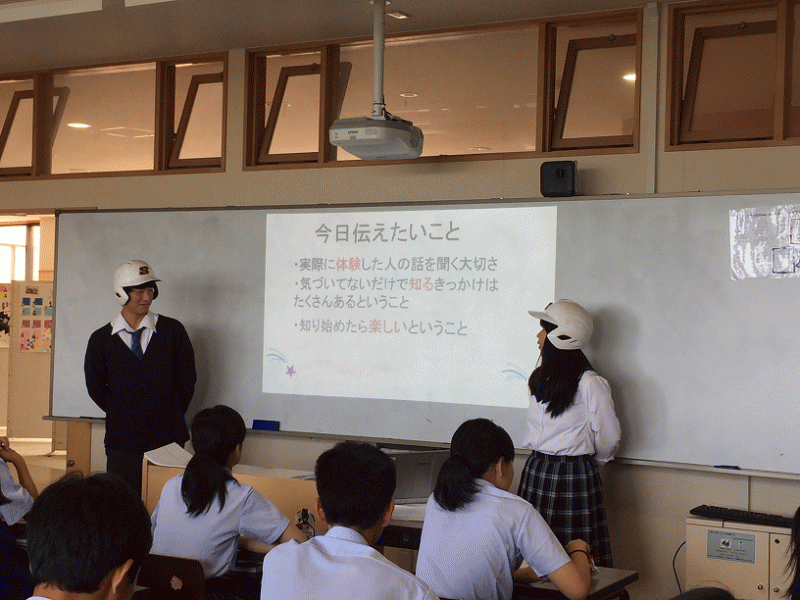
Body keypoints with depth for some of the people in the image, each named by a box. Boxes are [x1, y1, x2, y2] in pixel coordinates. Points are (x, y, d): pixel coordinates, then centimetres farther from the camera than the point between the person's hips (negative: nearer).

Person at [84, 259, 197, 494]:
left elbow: (187, 378, 8)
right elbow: (96, 387, 12)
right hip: (123, 441, 1)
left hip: (168, 439, 0)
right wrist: (122, 416, 10)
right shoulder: (101, 340, 3)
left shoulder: (172, 331, 2)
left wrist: (172, 415, 8)